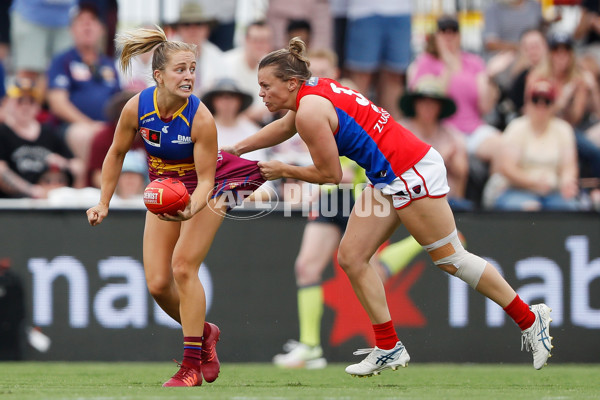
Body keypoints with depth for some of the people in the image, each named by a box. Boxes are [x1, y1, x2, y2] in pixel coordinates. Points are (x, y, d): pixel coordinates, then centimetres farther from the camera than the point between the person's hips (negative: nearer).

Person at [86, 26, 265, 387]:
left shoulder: (201, 119, -30)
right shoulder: (137, 107, -20)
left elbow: (205, 180, -23)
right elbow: (116, 154, -1)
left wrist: (190, 209, -42)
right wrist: (103, 204, 0)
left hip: (205, 189, -4)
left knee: (183, 266, -19)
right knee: (158, 284, -2)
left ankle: (192, 365, -11)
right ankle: (204, 333, 27)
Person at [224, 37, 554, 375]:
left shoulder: (310, 113, -19)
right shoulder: (311, 91, 9)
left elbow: (330, 174, -12)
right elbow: (284, 127, 30)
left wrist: (283, 171, 0)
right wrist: (236, 150, 30)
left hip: (412, 173, -10)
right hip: (388, 179, 10)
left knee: (450, 258, -1)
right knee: (351, 257, 5)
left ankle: (530, 319, 10)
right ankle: (389, 348, 7)